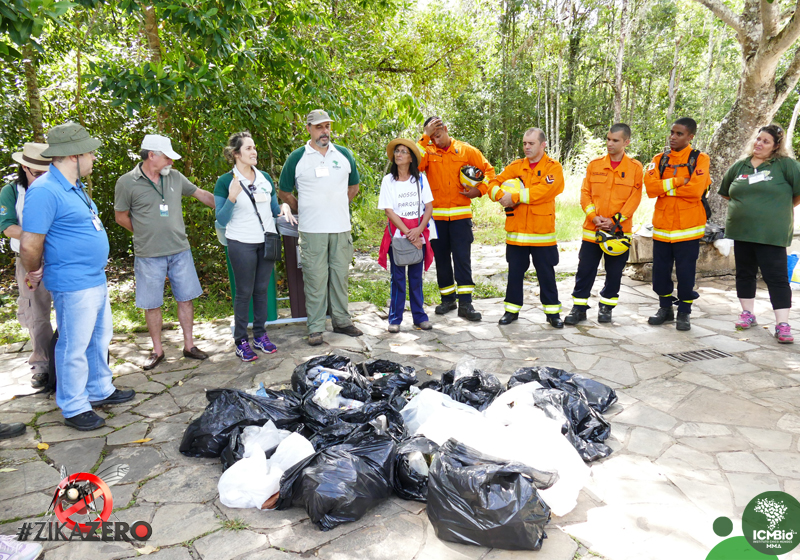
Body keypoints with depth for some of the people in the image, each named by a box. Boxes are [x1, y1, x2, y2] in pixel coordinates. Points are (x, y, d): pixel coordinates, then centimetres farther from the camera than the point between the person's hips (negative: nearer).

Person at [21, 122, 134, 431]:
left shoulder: (74, 187, 11)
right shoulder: (45, 191, -20)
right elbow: (29, 245, -21)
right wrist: (36, 275, -4)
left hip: (96, 279, 10)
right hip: (74, 285, -10)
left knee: (100, 339, 20)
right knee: (74, 347, 3)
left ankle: (100, 391, 35)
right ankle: (74, 408, 17)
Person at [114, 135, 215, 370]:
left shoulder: (175, 177, 5)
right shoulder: (127, 182, -6)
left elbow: (202, 194, 14)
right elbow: (121, 217, 2)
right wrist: (146, 234, 3)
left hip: (180, 251, 3)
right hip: (149, 255, -3)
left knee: (186, 298, 8)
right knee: (152, 304, 7)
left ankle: (189, 345, 22)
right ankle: (157, 350, 22)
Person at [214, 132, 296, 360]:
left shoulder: (265, 178, 9)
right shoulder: (225, 182, -6)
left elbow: (274, 211, 16)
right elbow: (222, 220, -9)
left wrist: (284, 207, -6)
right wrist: (232, 198, -24)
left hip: (267, 241, 5)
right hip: (241, 244, -5)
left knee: (261, 289, 11)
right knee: (244, 292, 1)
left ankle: (260, 335, 23)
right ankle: (241, 341, 12)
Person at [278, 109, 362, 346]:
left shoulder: (344, 154, 9)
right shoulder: (296, 158, 1)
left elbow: (353, 187, 21)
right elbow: (284, 192, 9)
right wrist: (304, 211, 8)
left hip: (341, 228, 3)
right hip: (311, 230, -2)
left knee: (340, 276, 9)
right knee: (315, 279, 0)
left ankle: (342, 321, 22)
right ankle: (315, 328, 9)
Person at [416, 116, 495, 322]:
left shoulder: (466, 150, 5)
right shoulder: (428, 151, 5)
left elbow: (488, 170, 9)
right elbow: (416, 164, -17)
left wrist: (479, 190, -7)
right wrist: (425, 137, -17)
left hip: (461, 214, -1)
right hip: (436, 215, 2)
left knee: (462, 258, -4)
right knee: (441, 258, 10)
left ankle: (465, 303, 0)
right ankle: (448, 299, 23)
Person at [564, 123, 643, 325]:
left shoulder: (635, 168, 0)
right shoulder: (594, 165, 5)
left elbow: (635, 198, -4)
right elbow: (585, 193, 3)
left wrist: (615, 220, -14)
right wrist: (594, 216, -12)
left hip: (619, 230, -1)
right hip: (592, 229, 1)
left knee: (614, 272, 9)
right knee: (585, 270, 2)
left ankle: (606, 307, 25)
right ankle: (579, 308, 12)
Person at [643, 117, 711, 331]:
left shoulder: (700, 159, -1)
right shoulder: (659, 159, 8)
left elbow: (695, 189, -18)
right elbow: (650, 187, -8)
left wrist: (665, 187, -9)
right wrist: (679, 181, -14)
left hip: (687, 227, -3)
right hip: (661, 226, 3)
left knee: (685, 272, 3)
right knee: (660, 271, 8)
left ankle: (684, 312, 18)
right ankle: (665, 308, 25)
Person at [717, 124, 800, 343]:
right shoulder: (739, 166, 10)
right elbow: (725, 192, 21)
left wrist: (781, 208, 1)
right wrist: (743, 206, 12)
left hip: (771, 234, -5)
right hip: (741, 231, 5)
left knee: (776, 277, -4)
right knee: (744, 273, 12)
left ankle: (782, 324, -2)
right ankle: (748, 314, 26)